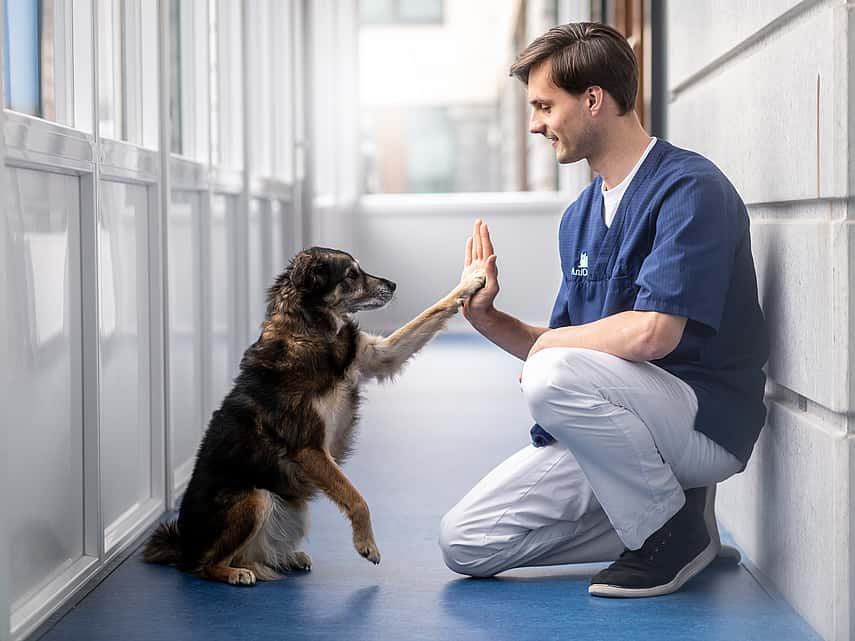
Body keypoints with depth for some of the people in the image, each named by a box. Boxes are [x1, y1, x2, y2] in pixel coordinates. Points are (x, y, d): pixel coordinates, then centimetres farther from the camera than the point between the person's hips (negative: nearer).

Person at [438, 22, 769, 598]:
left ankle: (676, 529, -12)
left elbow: (650, 333, -27)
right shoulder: (580, 216, 12)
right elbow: (556, 346, 16)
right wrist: (487, 317, -2)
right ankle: (659, 513, 9)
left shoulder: (690, 188, -15)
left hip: (707, 420, -8)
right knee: (465, 544, 0)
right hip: (611, 425, 8)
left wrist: (550, 342, -10)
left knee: (557, 374, -35)